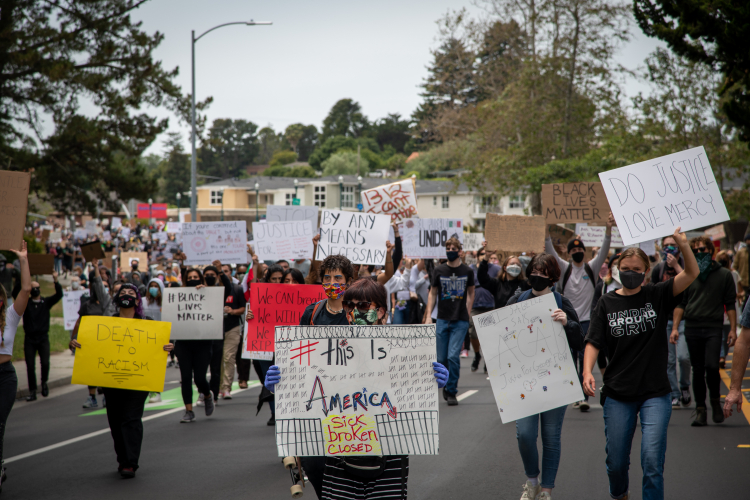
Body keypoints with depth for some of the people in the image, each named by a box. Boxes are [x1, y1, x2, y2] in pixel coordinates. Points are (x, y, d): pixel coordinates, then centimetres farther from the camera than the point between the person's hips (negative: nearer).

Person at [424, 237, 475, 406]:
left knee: (453, 356, -13)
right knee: (441, 359, 2)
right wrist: (428, 315, 0)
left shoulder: (467, 271, 2)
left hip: (460, 321, -2)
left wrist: (468, 313, 7)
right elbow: (433, 293, 9)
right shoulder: (439, 270, 4)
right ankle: (446, 386, 26)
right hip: (443, 320, 2)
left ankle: (452, 391, 0)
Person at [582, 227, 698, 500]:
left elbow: (691, 274, -11)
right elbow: (593, 342, -1)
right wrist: (587, 372, -18)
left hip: (655, 394, -1)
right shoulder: (607, 302, 3)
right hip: (618, 395, 2)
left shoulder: (657, 295, 0)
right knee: (616, 462, 11)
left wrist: (683, 245, -29)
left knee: (652, 462, -13)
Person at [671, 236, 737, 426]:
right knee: (698, 370, 4)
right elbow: (680, 303, 10)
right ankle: (700, 409, 11)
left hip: (714, 328, -2)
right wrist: (675, 328, 3)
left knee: (712, 366, -17)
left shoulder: (724, 275, 5)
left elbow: (730, 304, 5)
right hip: (692, 328, 2)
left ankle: (715, 400, 7)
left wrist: (733, 329, -1)